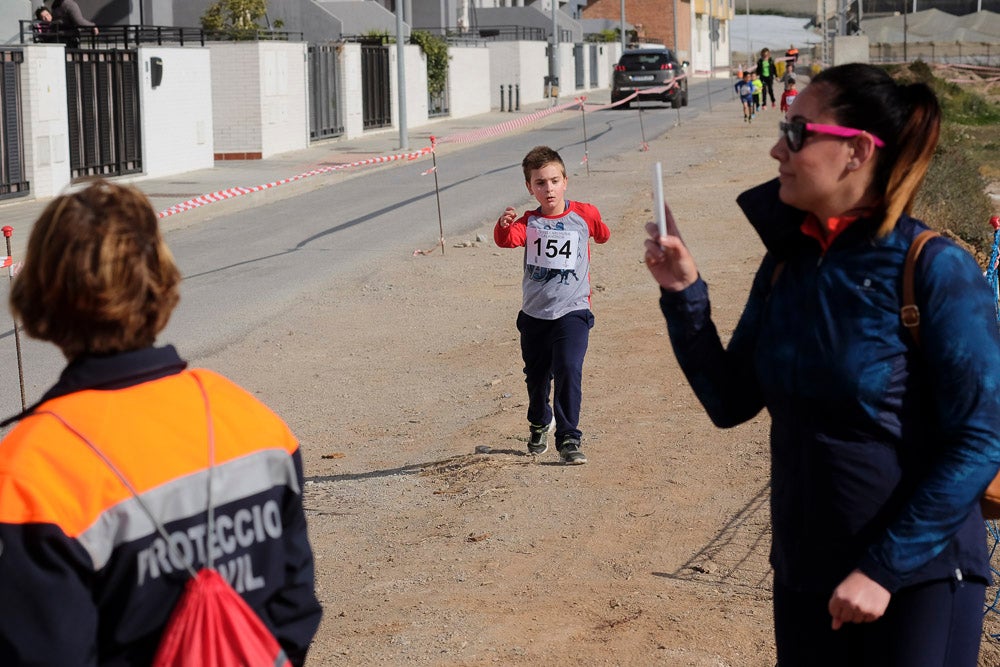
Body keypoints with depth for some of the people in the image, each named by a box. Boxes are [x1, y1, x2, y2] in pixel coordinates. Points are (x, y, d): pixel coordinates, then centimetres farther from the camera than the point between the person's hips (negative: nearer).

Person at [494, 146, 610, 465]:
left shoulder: (584, 215, -3)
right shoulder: (529, 223, -4)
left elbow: (602, 234, 23)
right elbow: (507, 240, -28)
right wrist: (504, 225, -44)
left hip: (572, 310, -2)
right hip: (534, 314, 2)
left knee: (568, 370, -19)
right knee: (536, 376, 17)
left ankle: (569, 438, -9)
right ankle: (539, 425, 44)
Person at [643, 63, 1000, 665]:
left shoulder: (934, 269, -16)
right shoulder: (786, 264, 2)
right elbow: (730, 402, 7)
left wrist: (886, 569, -18)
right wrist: (684, 295, -5)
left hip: (918, 580, -5)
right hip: (804, 575, 6)